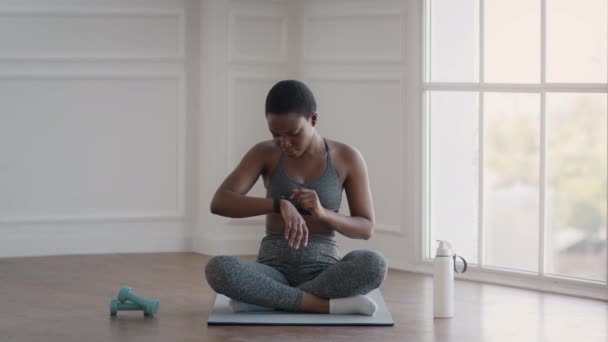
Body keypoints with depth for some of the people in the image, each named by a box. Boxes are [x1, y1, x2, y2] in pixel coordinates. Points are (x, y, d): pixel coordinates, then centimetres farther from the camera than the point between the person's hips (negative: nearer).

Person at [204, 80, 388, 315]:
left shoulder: (347, 158, -1)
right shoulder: (264, 154, 0)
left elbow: (366, 228, 1)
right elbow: (219, 203, -13)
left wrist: (323, 213, -20)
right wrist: (279, 204, -29)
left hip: (322, 275, 0)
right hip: (274, 273, 0)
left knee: (374, 265, -34)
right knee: (217, 269, -33)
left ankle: (267, 299, -23)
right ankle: (327, 304, -28)